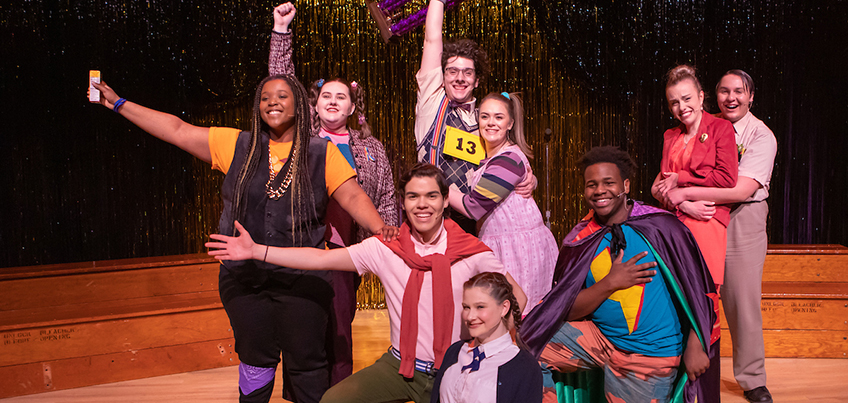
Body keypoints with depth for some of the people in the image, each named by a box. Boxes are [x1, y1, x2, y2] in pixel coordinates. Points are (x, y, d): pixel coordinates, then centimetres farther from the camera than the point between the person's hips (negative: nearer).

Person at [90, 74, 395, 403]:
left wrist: (381, 228, -24)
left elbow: (352, 196, -6)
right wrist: (119, 104, 11)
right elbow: (176, 130, 10)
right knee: (255, 360, 13)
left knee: (306, 364, 3)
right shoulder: (237, 145, 8)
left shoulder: (322, 153, 2)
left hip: (301, 279, -2)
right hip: (243, 276, 2)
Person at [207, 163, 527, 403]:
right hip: (399, 365, 1)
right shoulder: (385, 249, -6)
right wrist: (256, 251, -18)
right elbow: (321, 258, -11)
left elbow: (516, 296, 0)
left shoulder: (471, 252, -10)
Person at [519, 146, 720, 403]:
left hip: (652, 355, -2)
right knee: (530, 342, -13)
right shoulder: (579, 242, -1)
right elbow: (568, 310, -3)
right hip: (599, 339, 2)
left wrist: (695, 347, -12)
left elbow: (696, 286, -6)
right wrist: (610, 283, -17)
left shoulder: (660, 227, -9)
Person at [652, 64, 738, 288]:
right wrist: (683, 204, -8)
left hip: (705, 222, -4)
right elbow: (659, 187, 11)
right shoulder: (670, 137, 18)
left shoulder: (721, 128, 3)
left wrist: (680, 179, -2)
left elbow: (727, 179, -8)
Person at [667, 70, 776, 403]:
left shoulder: (761, 136, -7)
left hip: (742, 222, -3)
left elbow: (742, 190, -19)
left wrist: (686, 193, -22)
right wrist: (678, 192, -16)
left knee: (742, 299, 1)